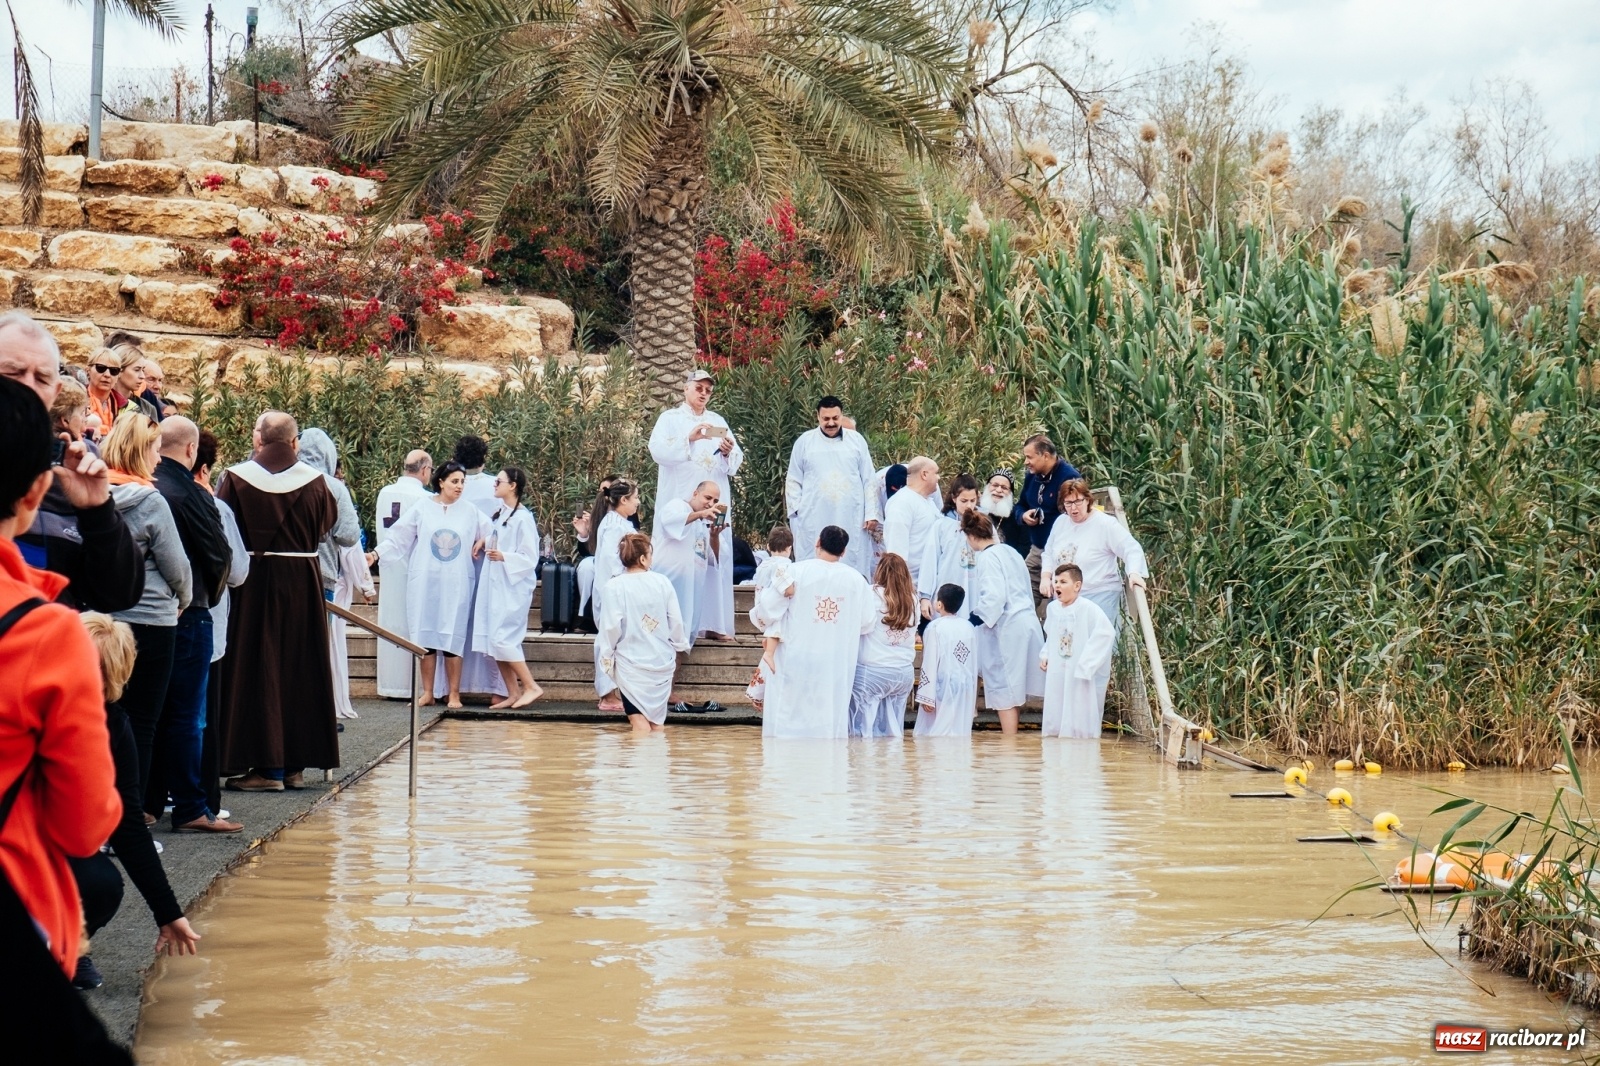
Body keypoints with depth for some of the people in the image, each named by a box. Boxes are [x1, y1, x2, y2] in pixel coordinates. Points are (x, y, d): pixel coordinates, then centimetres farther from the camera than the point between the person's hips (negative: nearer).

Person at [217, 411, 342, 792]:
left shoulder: (237, 478, -10)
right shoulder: (314, 480, -2)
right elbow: (329, 522, 13)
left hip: (253, 582, -3)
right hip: (303, 584, 3)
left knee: (257, 668, 2)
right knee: (300, 668, 11)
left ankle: (267, 764, -1)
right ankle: (296, 763, 15)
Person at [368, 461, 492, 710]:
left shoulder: (470, 511, 6)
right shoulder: (422, 509, 3)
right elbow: (398, 538, 3)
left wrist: (482, 543, -4)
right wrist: (376, 554, -7)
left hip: (456, 584, 0)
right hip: (424, 582, 0)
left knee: (452, 638, -2)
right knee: (425, 636, 2)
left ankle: (454, 694, 4)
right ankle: (427, 693, 8)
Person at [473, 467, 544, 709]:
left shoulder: (523, 518, -11)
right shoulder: (499, 515, 14)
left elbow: (529, 558, -14)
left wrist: (503, 557, -26)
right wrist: (484, 546, 9)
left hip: (513, 587, -9)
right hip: (494, 585, 9)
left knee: (501, 638, -14)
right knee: (493, 640, 5)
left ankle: (531, 686, -5)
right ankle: (513, 693, 10)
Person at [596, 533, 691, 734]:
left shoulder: (614, 587, -10)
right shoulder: (663, 582, -3)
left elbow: (611, 627, -9)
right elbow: (676, 621, 3)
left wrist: (606, 657, 4)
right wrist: (678, 646, 20)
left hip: (631, 663, -3)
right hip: (662, 661, 3)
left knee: (639, 720, -2)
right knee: (658, 720, 14)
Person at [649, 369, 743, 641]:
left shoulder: (718, 421, 17)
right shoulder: (670, 419, 6)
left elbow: (736, 461, 11)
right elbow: (658, 450, -10)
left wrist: (728, 452, -12)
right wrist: (689, 439, -22)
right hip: (679, 501, -4)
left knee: (716, 558, -2)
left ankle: (713, 623, 0)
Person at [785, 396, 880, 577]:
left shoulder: (857, 441, 8)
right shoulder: (804, 442, 6)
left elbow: (869, 480, 8)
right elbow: (793, 481, 9)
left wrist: (872, 514, 1)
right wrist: (797, 510, -3)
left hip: (851, 520, 1)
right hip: (814, 521, -1)